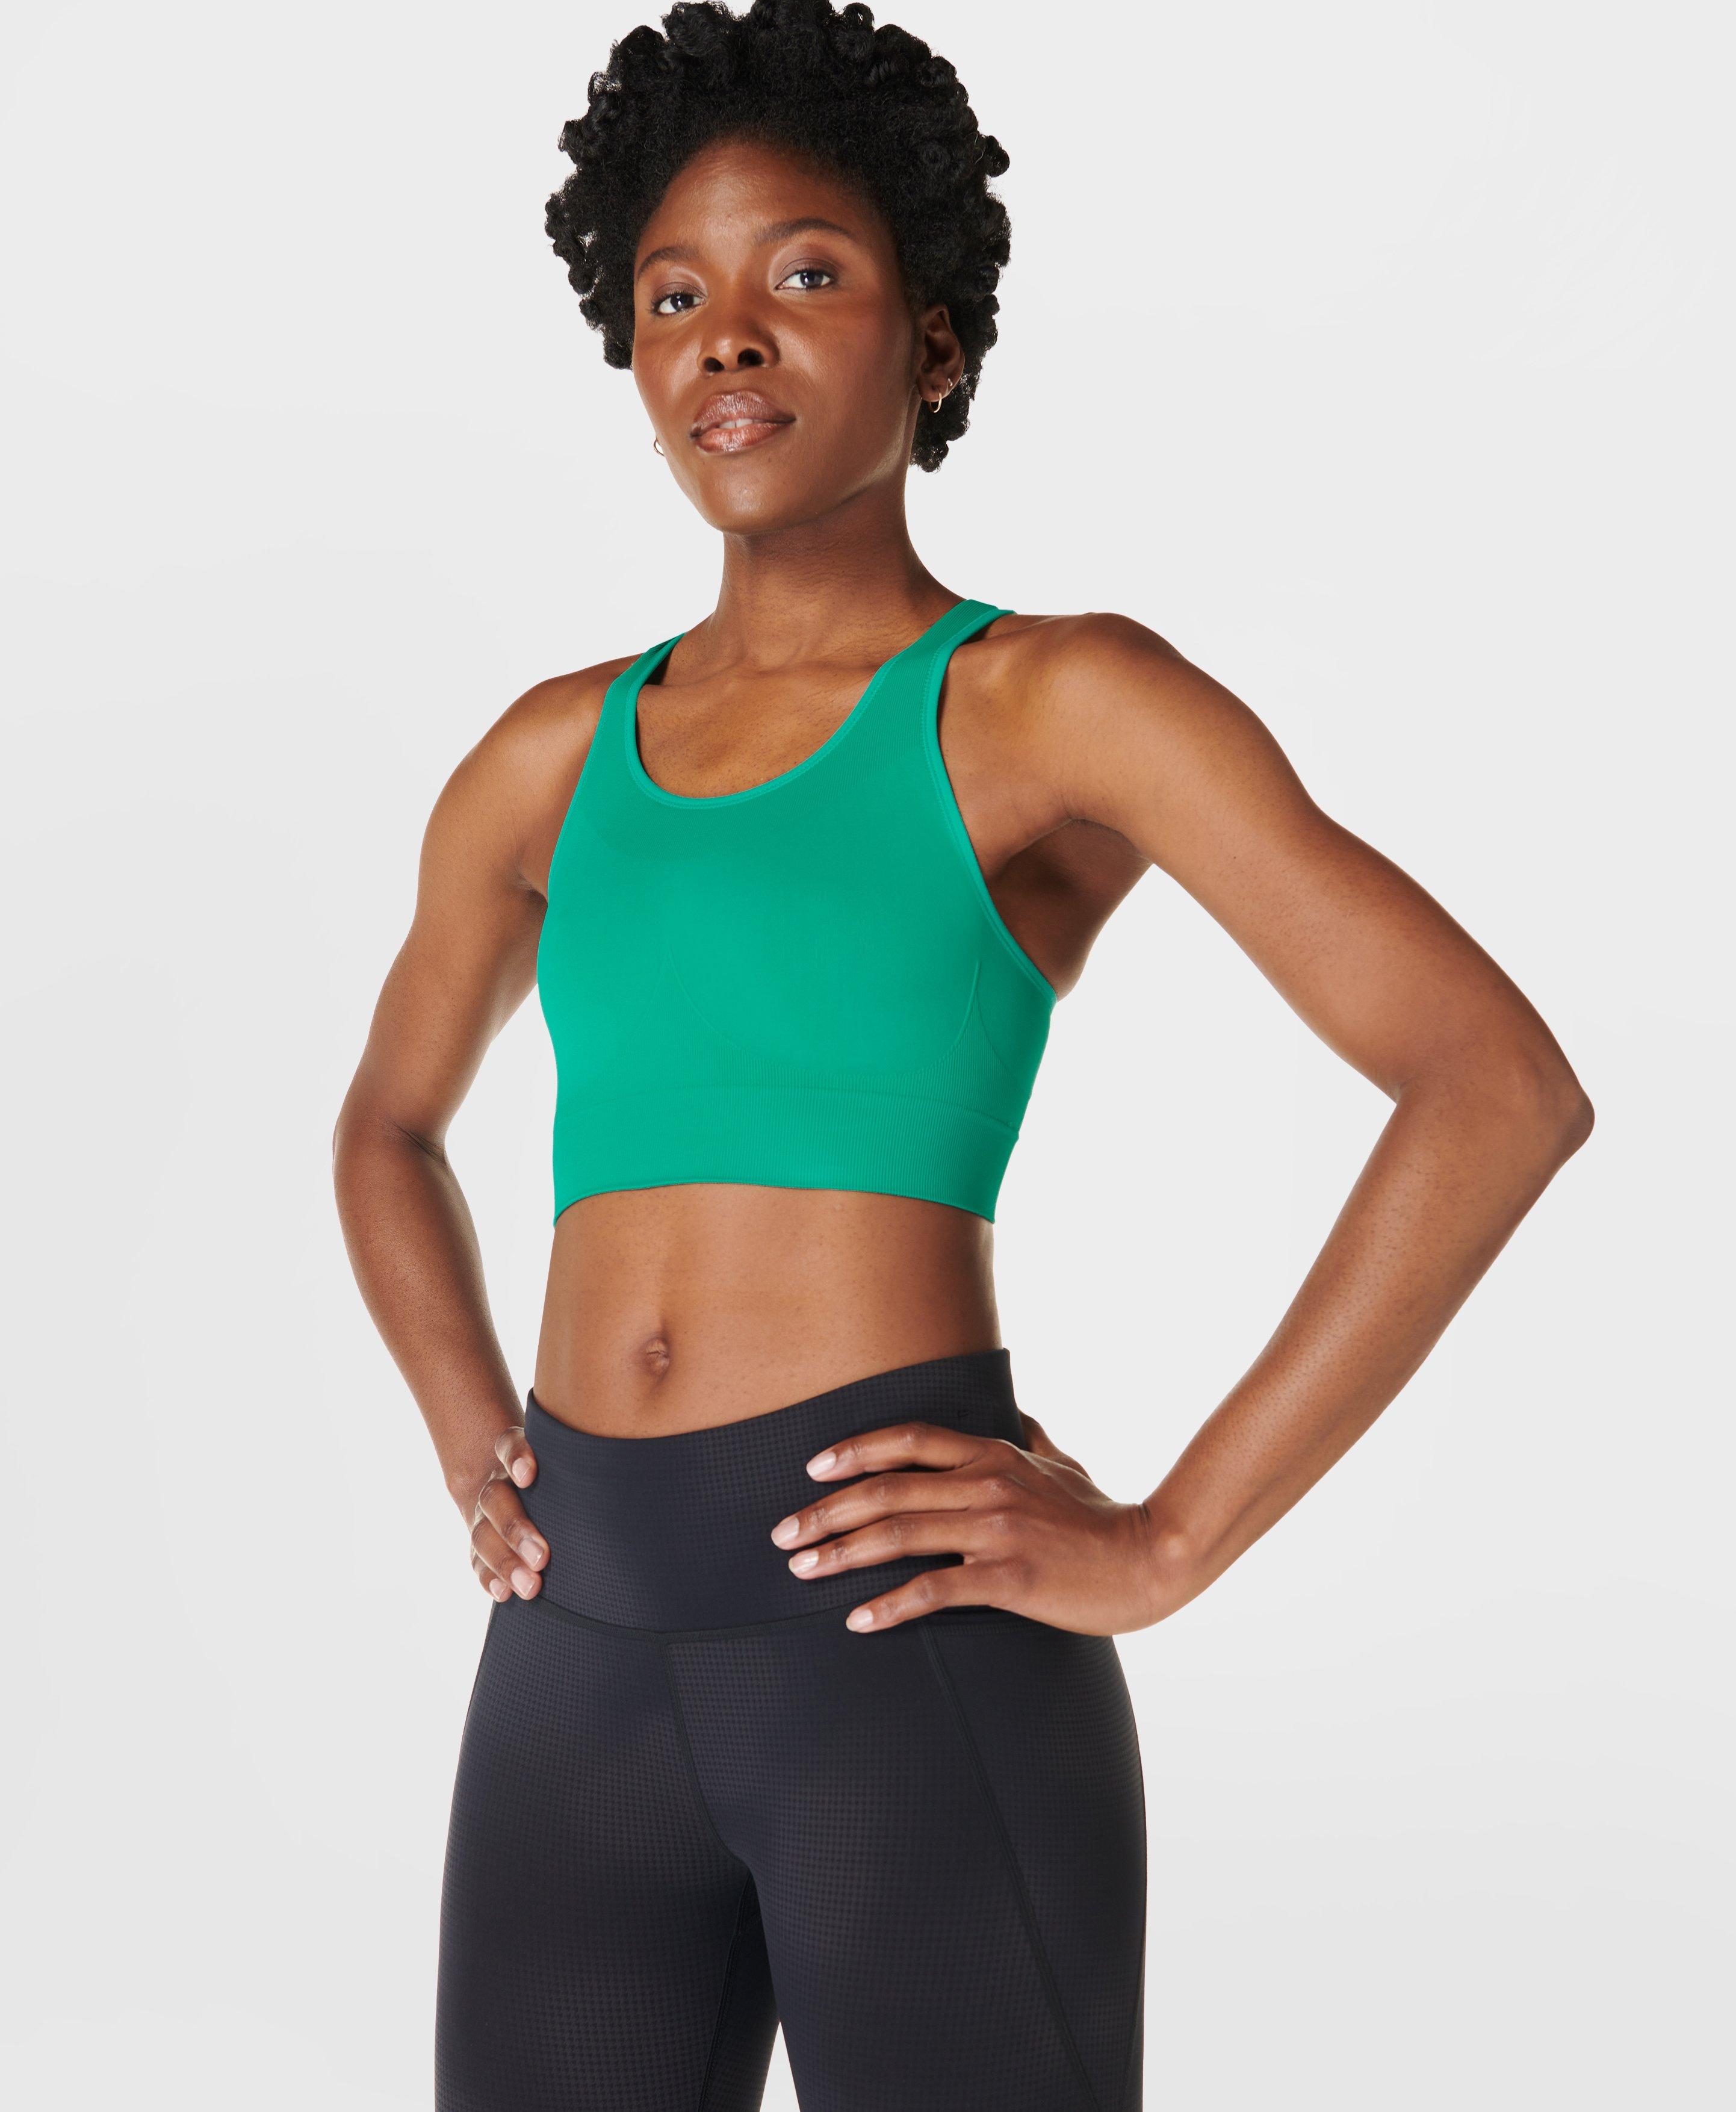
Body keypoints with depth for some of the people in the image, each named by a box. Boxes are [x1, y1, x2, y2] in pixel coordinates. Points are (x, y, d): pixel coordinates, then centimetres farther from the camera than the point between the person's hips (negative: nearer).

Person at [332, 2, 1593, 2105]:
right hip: (577, 1659, 5)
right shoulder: (548, 761, 14)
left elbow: (1504, 1089, -9)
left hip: (911, 1635, -5)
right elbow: (390, 1129, 31)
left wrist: (1168, 1544, -12)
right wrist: (481, 1460, 14)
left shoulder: (1059, 700, -1)